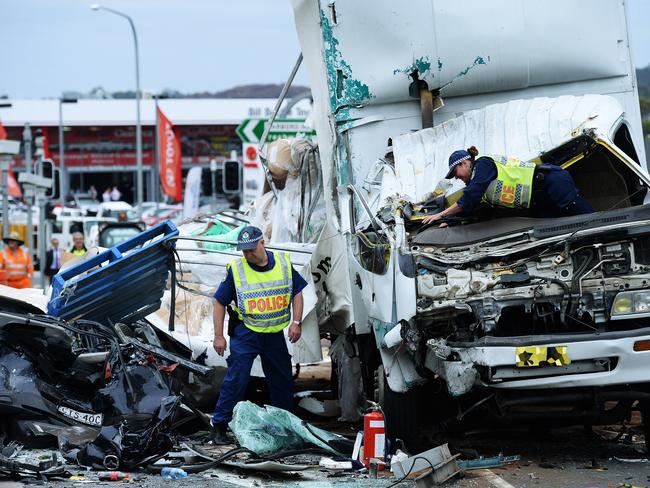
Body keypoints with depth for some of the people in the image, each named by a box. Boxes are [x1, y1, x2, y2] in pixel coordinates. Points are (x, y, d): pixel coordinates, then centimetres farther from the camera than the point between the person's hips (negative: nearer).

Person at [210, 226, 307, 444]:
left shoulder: (283, 263, 0)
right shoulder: (235, 269, -7)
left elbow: (296, 293, 10)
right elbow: (220, 303, -2)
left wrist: (296, 322, -2)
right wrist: (218, 336, -6)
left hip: (275, 334, 3)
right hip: (245, 334, -3)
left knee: (282, 381, 12)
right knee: (236, 379, -10)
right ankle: (218, 426, -5)